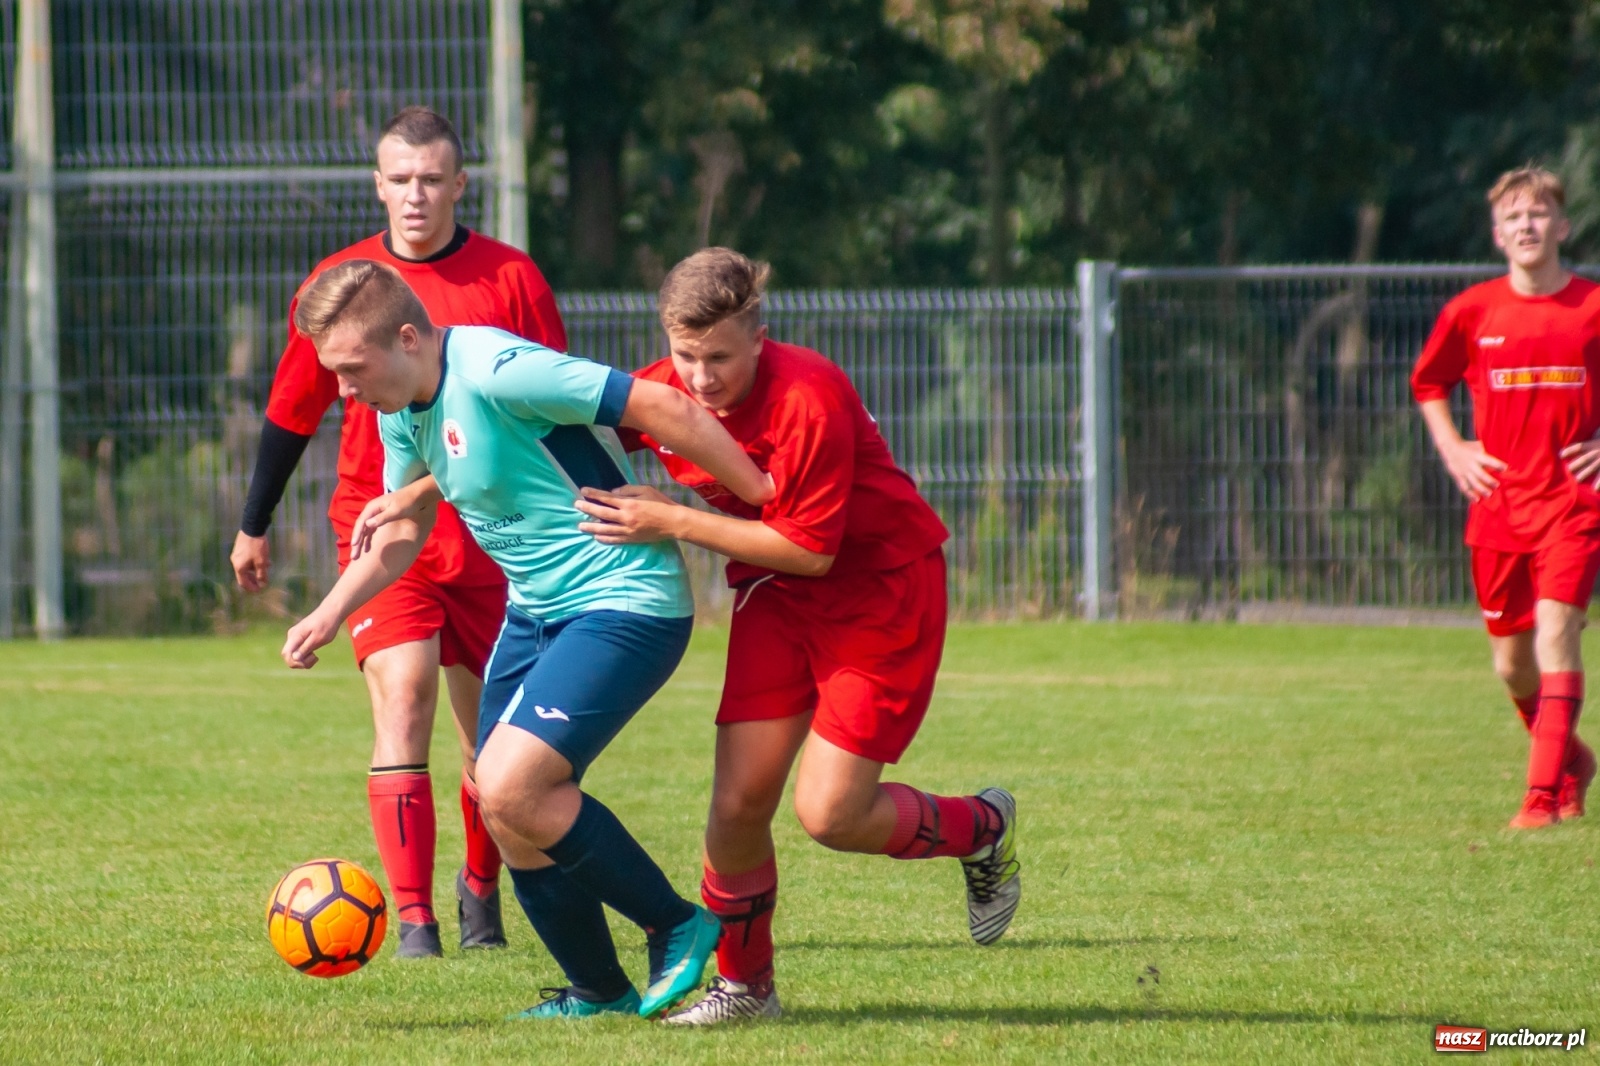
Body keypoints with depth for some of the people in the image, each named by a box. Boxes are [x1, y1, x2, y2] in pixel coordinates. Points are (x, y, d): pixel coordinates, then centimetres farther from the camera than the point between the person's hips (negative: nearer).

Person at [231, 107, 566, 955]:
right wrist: (254, 525, 17)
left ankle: (481, 887, 36)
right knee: (401, 697, -17)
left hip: (491, 534, 1)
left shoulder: (511, 279, -2)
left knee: (494, 735, 9)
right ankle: (412, 918, -19)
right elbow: (291, 410, 12)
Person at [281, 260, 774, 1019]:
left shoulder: (496, 373, -25)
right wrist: (331, 613, 11)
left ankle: (676, 928, -3)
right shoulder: (401, 410, 4)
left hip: (624, 604, -9)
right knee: (510, 814, 5)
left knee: (509, 788, -20)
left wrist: (763, 500, -18)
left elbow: (661, 408, -24)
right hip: (536, 610, 9)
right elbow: (404, 527, 23)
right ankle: (597, 992, 24)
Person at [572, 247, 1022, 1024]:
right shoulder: (661, 392, -11)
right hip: (776, 600, 5)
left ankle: (984, 829, 19)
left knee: (829, 813, -10)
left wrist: (671, 522, -26)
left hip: (882, 589, -5)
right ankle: (743, 983, 14)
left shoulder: (809, 400, -29)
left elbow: (810, 549, -26)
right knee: (739, 801, -6)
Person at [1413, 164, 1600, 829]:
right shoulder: (1472, 312, 2)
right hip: (1498, 501, 3)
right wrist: (1453, 450, 7)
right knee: (1511, 661, 8)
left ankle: (1544, 796, -21)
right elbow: (1427, 383, 19)